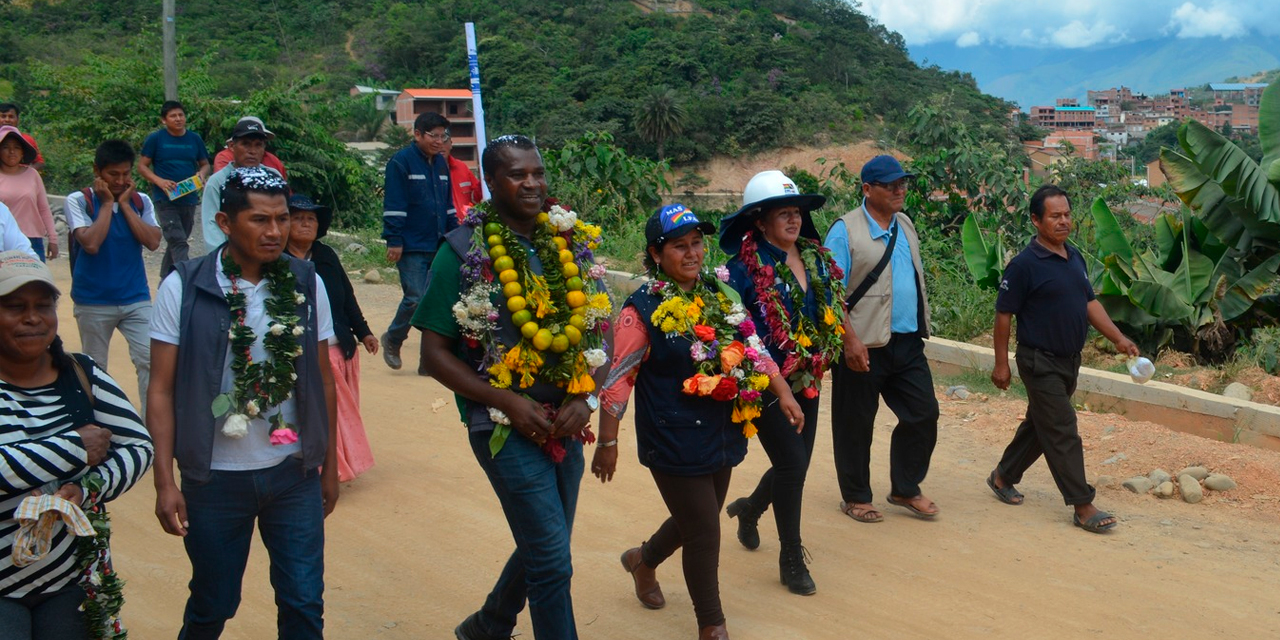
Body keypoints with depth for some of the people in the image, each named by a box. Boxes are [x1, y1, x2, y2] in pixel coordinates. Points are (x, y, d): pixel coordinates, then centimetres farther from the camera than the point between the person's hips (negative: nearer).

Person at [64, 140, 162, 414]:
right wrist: (107, 203, -15)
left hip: (136, 299, 2)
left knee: (150, 360, -8)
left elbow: (153, 242, -12)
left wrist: (125, 204, -12)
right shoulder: (79, 201, -7)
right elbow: (91, 244, -21)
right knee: (95, 369, 12)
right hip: (93, 302, -1)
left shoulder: (141, 201, 1)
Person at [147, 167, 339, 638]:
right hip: (214, 477, -1)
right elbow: (162, 390, -6)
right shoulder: (183, 289, -8)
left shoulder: (307, 284, -1)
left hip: (295, 474, 2)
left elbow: (323, 381, 6)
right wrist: (165, 482, -10)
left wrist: (329, 466, 10)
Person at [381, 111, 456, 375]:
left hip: (439, 245, 7)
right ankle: (392, 340, 18)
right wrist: (394, 240, -15)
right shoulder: (401, 162, -7)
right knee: (415, 298, -10)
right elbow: (393, 205, -11)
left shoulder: (440, 163, 14)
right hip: (412, 247, -6)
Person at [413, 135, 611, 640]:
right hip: (506, 425, -5)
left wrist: (586, 398, -7)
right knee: (553, 561, -6)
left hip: (566, 423, 6)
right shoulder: (463, 251, -8)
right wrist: (507, 402, -17)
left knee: (540, 549, 19)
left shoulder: (572, 244, 5)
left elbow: (598, 333, 10)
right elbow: (435, 353, -8)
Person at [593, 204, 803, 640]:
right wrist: (607, 443, -11)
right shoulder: (642, 310, -14)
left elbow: (754, 348, 11)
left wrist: (783, 393, 4)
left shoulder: (720, 295, 5)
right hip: (675, 444, -7)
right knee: (704, 534, 1)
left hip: (722, 436, 7)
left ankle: (643, 560, 52)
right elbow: (617, 380, -13)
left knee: (695, 522, 22)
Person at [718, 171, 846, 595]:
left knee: (795, 465, 13)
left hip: (806, 382, 7)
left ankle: (748, 509, 45)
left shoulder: (816, 258, 4)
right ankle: (791, 558, 12)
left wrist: (820, 361, 8)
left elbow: (834, 312, 14)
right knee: (792, 464, -6)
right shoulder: (744, 268, -15)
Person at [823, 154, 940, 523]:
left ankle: (905, 489, 25)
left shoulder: (906, 226, 12)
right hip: (864, 346, -7)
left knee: (924, 414, 9)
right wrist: (850, 341, -21)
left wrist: (921, 327, 16)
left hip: (907, 343, 7)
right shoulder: (845, 231, -10)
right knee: (855, 424, 5)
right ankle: (855, 497, 22)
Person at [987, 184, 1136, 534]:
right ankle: (1082, 506, -1)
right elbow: (1003, 315, -12)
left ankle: (1003, 476, 36)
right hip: (1040, 362, -8)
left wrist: (1119, 339, 4)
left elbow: (1090, 302, 14)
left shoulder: (1075, 257, 8)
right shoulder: (1024, 265, -16)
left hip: (1070, 360, 8)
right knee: (1062, 433, -6)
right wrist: (1001, 363, -11)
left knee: (1040, 424, 19)